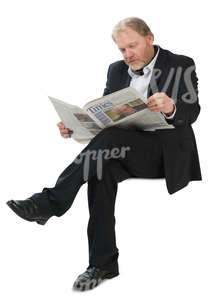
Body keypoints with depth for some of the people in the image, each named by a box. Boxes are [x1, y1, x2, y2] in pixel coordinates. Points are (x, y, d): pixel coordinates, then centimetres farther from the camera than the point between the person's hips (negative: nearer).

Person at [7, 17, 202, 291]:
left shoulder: (181, 65, 2)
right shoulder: (116, 70, 16)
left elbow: (192, 112, -11)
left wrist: (172, 108, -36)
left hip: (166, 152, -4)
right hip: (126, 153, 5)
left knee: (111, 137, -33)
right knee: (102, 167, -31)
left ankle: (50, 202, -31)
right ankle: (103, 262, -27)